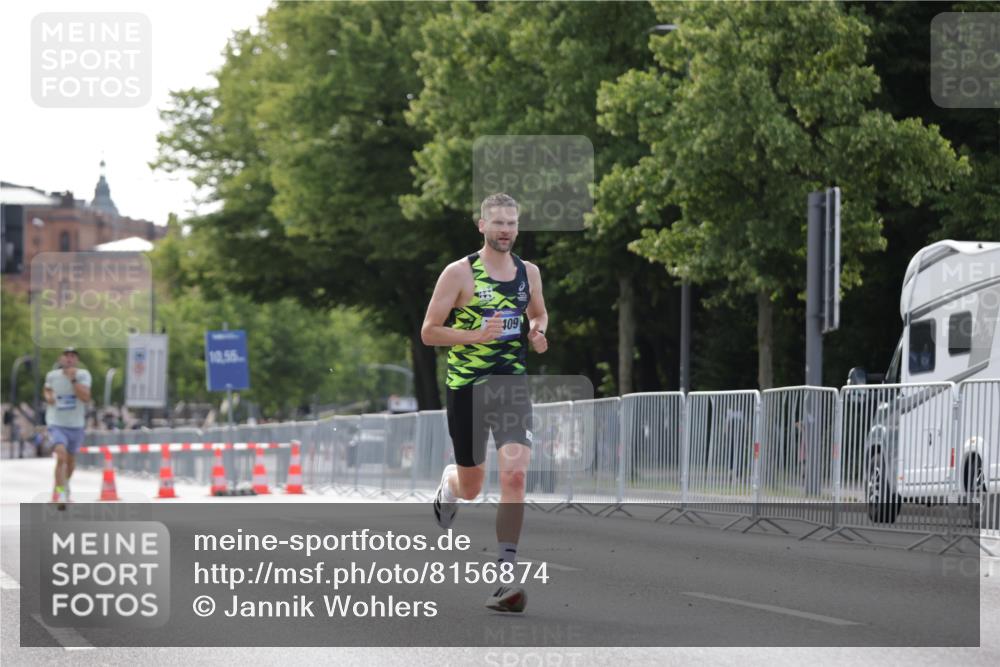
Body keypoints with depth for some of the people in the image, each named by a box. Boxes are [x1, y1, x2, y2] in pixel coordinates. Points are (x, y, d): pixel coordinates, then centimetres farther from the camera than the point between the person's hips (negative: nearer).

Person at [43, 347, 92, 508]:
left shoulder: (83, 375, -8)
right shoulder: (52, 375, -4)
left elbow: (86, 398, -21)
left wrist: (73, 379, -26)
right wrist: (48, 396, -4)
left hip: (76, 425, 2)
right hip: (56, 424, -2)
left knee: (70, 459, 19)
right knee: (61, 456, -24)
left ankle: (66, 483, 48)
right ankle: (60, 491, -22)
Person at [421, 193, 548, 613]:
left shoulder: (529, 272, 7)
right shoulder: (459, 273, -7)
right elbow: (428, 332, -7)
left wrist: (538, 334, 3)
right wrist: (476, 335, -21)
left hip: (513, 385, 2)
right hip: (466, 387, -2)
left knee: (514, 476, -16)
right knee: (471, 486, 10)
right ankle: (449, 483, 50)